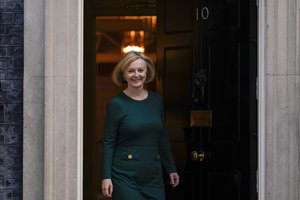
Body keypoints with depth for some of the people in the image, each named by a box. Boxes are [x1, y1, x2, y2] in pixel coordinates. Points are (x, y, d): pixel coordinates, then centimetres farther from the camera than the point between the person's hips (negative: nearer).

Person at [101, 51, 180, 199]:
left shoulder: (156, 100, 7)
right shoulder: (116, 104, -5)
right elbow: (109, 143, -5)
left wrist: (171, 169, 16)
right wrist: (106, 176, -10)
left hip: (153, 175, 4)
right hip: (125, 176, -4)